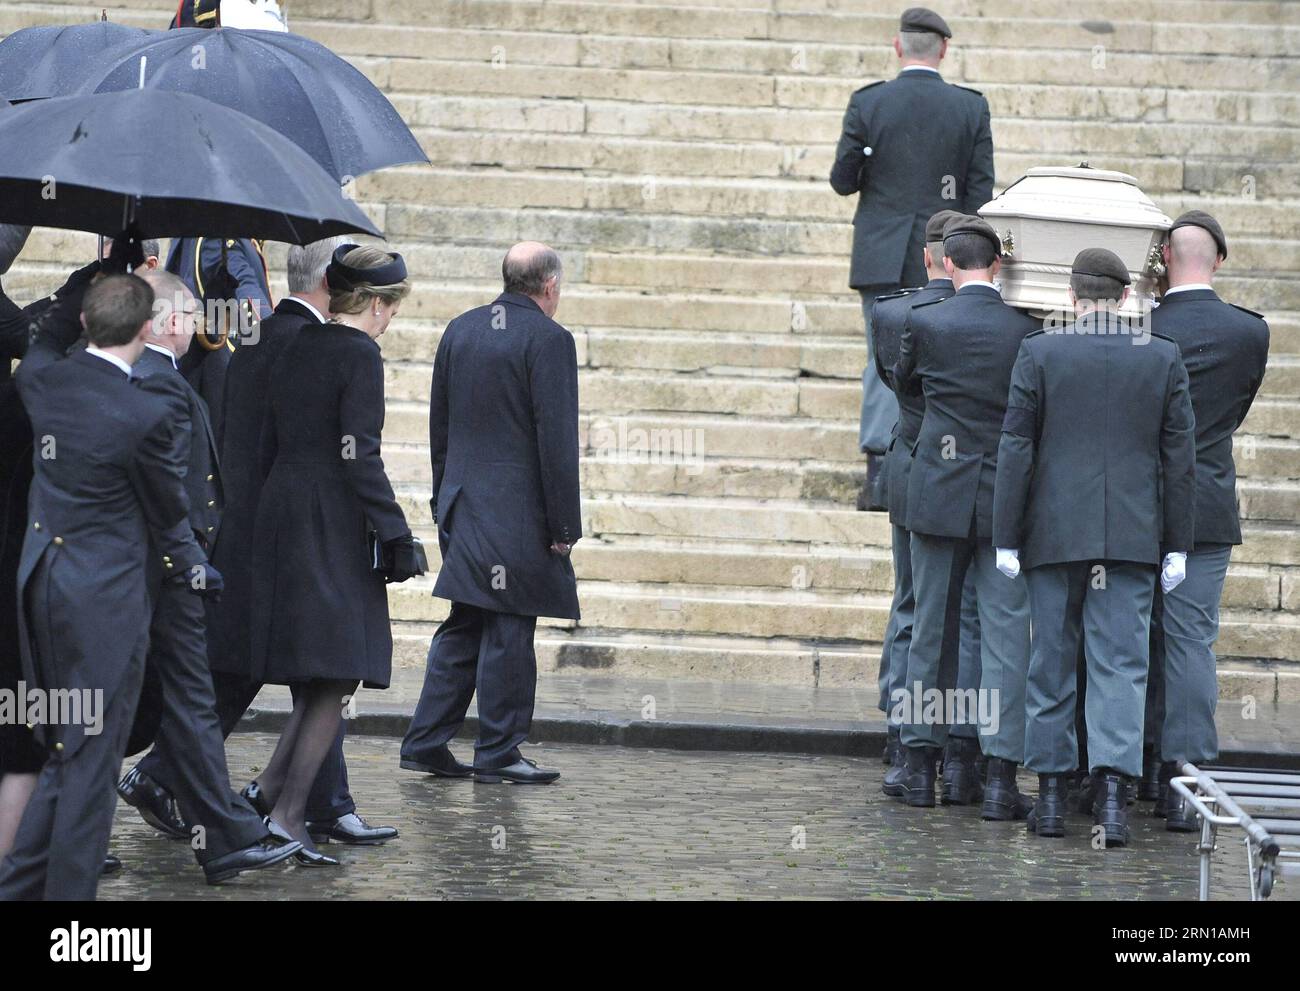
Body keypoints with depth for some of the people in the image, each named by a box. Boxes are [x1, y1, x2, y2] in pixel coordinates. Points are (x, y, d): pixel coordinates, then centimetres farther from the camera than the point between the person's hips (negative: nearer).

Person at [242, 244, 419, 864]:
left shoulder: (295, 348, 13)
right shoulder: (360, 355, -10)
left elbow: (269, 444, 14)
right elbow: (360, 456, -17)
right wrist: (396, 536, -14)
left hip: (279, 513, 8)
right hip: (333, 524, -8)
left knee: (319, 680, 14)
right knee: (337, 677, -4)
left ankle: (269, 790, 7)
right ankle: (288, 811, -10)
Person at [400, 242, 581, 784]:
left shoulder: (459, 330, 10)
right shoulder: (549, 339, -12)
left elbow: (439, 426, 15)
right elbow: (556, 438, -15)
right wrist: (564, 525, -11)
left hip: (464, 508, 7)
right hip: (519, 511, -7)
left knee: (463, 627, 14)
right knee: (509, 632, -1)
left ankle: (426, 742, 14)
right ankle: (498, 753, 3)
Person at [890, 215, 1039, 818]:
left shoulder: (924, 323, -5)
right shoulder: (1027, 332, -5)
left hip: (939, 494, 1)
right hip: (1005, 500, -1)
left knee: (932, 630, 11)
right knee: (1006, 634, 0)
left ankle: (921, 768, 17)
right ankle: (1000, 776, -5)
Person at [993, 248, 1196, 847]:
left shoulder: (1040, 352, -3)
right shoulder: (1163, 358, 2)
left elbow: (1016, 450, -4)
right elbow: (1179, 456, 3)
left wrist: (1007, 539, 1)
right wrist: (1177, 545, 8)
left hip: (1054, 533, 0)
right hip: (1132, 538, 0)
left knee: (1052, 661, 9)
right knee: (1120, 663, 0)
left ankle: (1051, 796, 12)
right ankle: (1112, 794, -13)